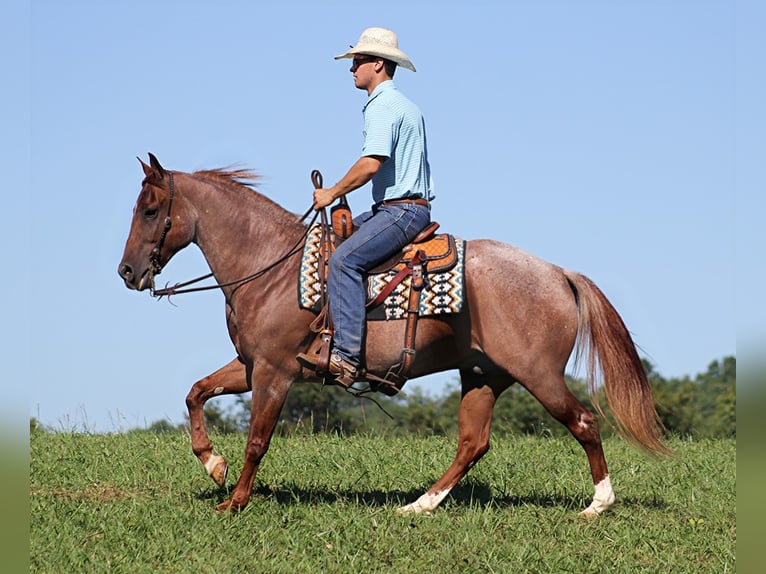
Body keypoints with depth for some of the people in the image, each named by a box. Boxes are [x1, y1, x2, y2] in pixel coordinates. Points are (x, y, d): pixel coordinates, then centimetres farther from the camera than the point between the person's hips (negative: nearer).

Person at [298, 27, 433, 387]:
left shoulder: (382, 107, -12)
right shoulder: (406, 107, 22)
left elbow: (371, 164, -24)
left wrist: (333, 193, -12)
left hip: (401, 210, -11)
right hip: (405, 206, 11)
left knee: (344, 260, -25)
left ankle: (346, 357, -36)